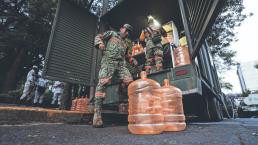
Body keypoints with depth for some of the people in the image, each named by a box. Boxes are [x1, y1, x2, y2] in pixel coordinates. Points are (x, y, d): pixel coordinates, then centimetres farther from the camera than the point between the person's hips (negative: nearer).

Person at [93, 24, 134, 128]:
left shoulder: (125, 42, 31)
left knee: (130, 82, -14)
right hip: (108, 61, -5)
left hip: (121, 63, 5)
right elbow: (98, 37, 15)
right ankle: (97, 116, -17)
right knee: (102, 84, -17)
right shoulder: (111, 33, 20)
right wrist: (100, 43, -6)